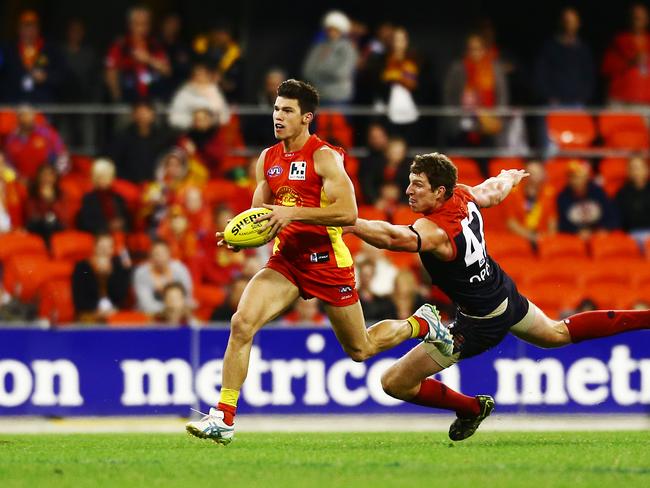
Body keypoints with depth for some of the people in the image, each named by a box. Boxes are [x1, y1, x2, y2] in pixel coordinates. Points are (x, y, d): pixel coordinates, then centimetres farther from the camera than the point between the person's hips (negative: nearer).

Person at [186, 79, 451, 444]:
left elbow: (348, 212, -22)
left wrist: (293, 213, -28)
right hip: (285, 260, 5)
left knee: (360, 350, 10)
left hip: (326, 261, -5)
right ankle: (224, 418, -19)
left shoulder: (324, 157, -12)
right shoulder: (268, 159, 8)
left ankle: (421, 326, 40)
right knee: (242, 322, -20)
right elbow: (259, 215, 17)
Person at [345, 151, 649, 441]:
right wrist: (510, 177, 38)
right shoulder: (462, 196, -10)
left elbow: (392, 238, -57)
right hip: (505, 295, 9)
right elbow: (495, 192, 15)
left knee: (394, 383, -5)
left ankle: (472, 408, 11)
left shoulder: (436, 230, -34)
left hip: (479, 323, -9)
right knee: (559, 333, 36)